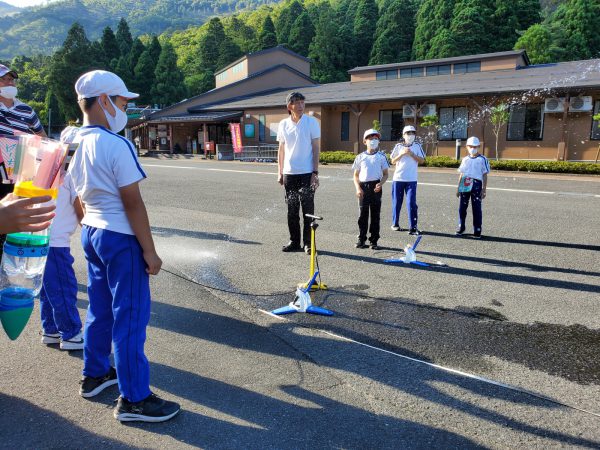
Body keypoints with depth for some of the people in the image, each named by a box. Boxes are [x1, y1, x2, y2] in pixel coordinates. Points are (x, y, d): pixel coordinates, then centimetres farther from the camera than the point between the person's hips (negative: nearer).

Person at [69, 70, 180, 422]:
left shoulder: (75, 145, 8)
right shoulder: (117, 145, -19)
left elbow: (81, 199, 15)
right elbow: (133, 203, -20)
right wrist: (150, 251, -15)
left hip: (91, 233, 9)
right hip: (121, 238, -9)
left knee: (100, 309, 21)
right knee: (130, 317, -2)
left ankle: (95, 374, 37)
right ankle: (134, 399, 8)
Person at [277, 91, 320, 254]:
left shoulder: (311, 122, -2)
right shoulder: (283, 124, 8)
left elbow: (315, 148, -3)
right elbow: (281, 149, 13)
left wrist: (315, 172, -9)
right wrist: (280, 172, 9)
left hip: (306, 173, -4)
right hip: (289, 173, 4)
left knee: (308, 209, 0)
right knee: (292, 210, 9)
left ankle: (308, 243, 9)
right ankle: (294, 242, 20)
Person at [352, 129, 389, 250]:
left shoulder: (381, 157, 5)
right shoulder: (360, 157, 7)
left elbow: (385, 174, 7)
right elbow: (356, 175, 9)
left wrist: (380, 184, -11)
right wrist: (358, 188, -5)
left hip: (375, 187, 0)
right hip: (363, 186, 0)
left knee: (375, 214, 3)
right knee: (363, 214, 2)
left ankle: (374, 241, 10)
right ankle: (361, 239, 11)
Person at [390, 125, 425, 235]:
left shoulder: (417, 146, 6)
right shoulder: (398, 146, 5)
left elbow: (421, 160, 1)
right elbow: (393, 161, 4)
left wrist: (411, 154, -11)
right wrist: (402, 154, -10)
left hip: (411, 180, -1)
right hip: (398, 178, 1)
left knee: (411, 203, -7)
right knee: (397, 202, 8)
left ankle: (412, 227, -6)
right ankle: (395, 224, 22)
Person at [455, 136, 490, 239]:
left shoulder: (482, 159, 1)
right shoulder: (465, 159, 12)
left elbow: (485, 176, 0)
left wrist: (484, 190, -5)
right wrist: (458, 188, 13)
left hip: (476, 185, -4)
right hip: (465, 185, 4)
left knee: (477, 208, -1)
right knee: (462, 207, 6)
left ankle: (477, 231, 6)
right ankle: (461, 227, 20)